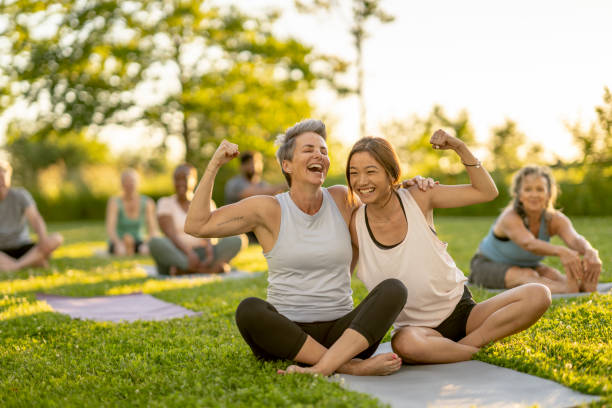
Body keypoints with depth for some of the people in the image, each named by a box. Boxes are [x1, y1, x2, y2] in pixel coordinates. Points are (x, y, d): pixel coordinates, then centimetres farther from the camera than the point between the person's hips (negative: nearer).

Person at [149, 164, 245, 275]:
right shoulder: (165, 203, 5)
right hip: (173, 258, -2)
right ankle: (211, 269, -37)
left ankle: (183, 270, -32)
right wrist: (188, 253, -28)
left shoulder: (206, 203, 12)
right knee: (155, 242, -33)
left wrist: (210, 255, -25)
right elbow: (170, 234, -10)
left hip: (201, 255, 2)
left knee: (237, 240, -22)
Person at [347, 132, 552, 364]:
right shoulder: (356, 225, -7)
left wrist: (460, 148, -9)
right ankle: (481, 352, -17)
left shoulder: (417, 198, -5)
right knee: (405, 344, -40)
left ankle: (466, 344, -17)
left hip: (462, 310, 2)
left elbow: (487, 192, 1)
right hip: (415, 325, -2)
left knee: (538, 295, -18)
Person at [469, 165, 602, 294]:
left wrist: (591, 252, -65)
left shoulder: (555, 219, -17)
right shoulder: (510, 218, -31)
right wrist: (561, 251, -73)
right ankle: (566, 289, -62)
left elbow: (574, 238, -39)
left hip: (527, 265, 5)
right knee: (527, 275, -35)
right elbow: (528, 243, -52)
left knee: (553, 274, -27)